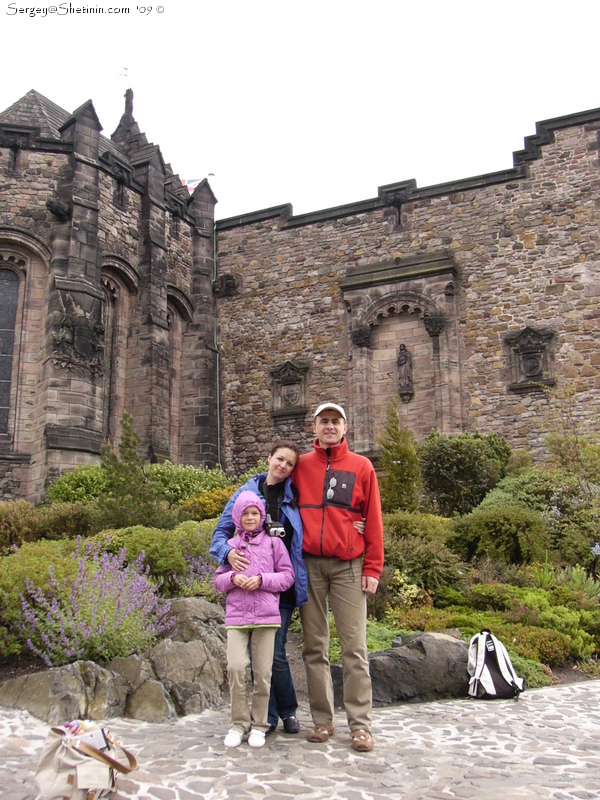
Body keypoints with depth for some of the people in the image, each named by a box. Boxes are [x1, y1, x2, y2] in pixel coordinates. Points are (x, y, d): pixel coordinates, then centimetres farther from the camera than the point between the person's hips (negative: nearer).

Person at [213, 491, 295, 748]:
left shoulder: (274, 543, 6)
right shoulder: (230, 545, 12)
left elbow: (287, 576, 3)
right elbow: (217, 580, 14)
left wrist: (262, 580, -11)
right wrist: (233, 578, -7)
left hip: (266, 615, -1)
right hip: (236, 615, 1)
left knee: (263, 672, 0)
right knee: (236, 667, -11)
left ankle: (258, 725, 16)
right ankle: (239, 724, 7)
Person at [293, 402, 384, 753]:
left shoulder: (362, 467, 5)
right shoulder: (301, 467, 9)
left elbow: (373, 520, 3)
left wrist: (372, 568, -2)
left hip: (348, 566, -2)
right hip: (309, 565, 2)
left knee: (354, 647, -1)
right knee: (315, 647, 7)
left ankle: (360, 724, 8)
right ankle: (323, 720, 17)